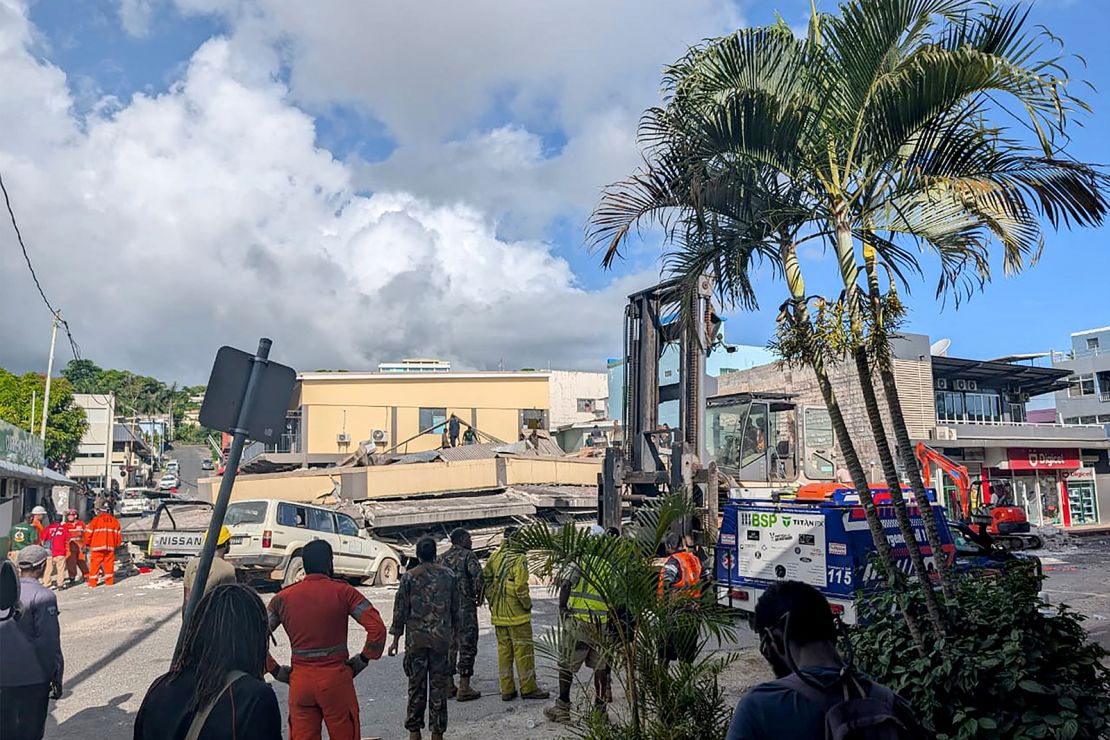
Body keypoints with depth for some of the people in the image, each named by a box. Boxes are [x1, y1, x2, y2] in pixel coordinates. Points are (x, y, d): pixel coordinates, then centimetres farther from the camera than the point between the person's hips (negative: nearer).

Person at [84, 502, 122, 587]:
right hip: (110, 546, 3)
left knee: (95, 564, 2)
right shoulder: (114, 520, 9)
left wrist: (87, 543, 16)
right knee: (109, 563, 9)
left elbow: (88, 533, 0)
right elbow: (118, 533, 14)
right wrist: (117, 544, 27)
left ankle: (92, 582, 2)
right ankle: (109, 581, 11)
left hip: (97, 546, -3)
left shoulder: (96, 519, -2)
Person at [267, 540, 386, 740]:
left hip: (299, 680, 3)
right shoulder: (342, 592, -6)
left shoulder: (283, 598, 3)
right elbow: (377, 628, -13)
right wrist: (363, 660, -1)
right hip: (336, 678, -3)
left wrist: (275, 670, 5)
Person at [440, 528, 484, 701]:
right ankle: (464, 688, 1)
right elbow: (479, 577, -20)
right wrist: (479, 596, -4)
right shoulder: (468, 555, -9)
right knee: (467, 646, 0)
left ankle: (448, 685, 21)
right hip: (465, 607, -7)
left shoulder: (442, 558, 10)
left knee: (449, 645, 15)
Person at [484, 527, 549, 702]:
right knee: (523, 650, 4)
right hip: (517, 614, -6)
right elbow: (520, 587, -21)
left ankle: (507, 690, 17)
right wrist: (527, 604, -6)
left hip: (498, 614, 6)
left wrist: (493, 601, 13)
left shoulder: (495, 557, 5)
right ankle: (528, 688, 11)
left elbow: (485, 578, 6)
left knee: (504, 650, 12)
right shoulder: (520, 560, -15)